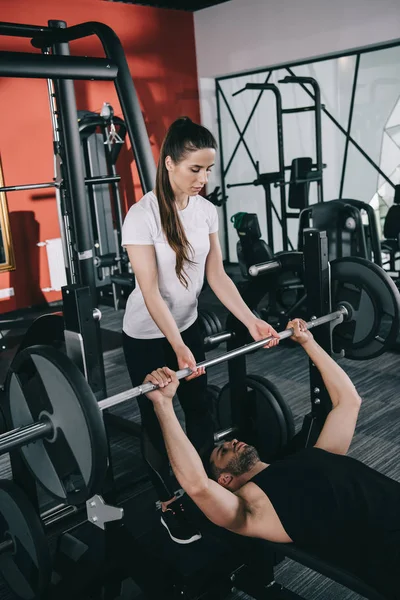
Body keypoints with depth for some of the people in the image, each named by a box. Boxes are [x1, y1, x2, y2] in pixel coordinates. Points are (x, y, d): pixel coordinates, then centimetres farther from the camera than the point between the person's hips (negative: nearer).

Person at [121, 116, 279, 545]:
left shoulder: (206, 210, -5)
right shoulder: (142, 216, -23)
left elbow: (216, 275, -3)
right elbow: (150, 291, -27)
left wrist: (251, 321, -12)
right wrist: (177, 347, -35)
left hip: (189, 326, 6)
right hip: (147, 336, -5)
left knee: (200, 410, 14)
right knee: (157, 421, 8)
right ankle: (168, 505, 27)